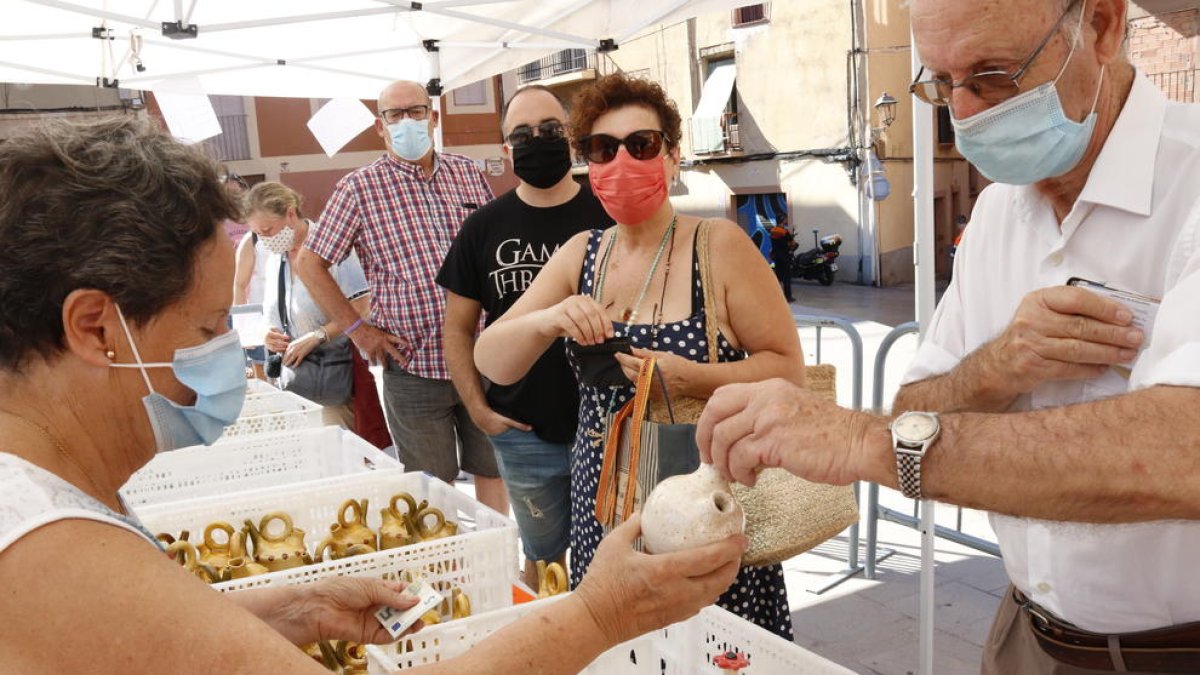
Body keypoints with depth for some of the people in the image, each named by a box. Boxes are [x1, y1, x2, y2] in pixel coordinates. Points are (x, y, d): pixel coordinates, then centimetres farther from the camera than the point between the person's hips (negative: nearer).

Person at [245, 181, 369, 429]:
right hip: (292, 378, 7)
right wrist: (268, 334, 2)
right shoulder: (273, 258, 12)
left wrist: (315, 337, -19)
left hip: (334, 378, -6)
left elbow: (362, 308, -15)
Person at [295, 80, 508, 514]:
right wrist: (357, 329, -6)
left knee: (493, 469, 14)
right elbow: (309, 265, 0)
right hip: (414, 367, -3)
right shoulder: (359, 189, -2)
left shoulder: (467, 173, 8)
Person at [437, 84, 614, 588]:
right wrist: (478, 408, 0)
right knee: (543, 555, 18)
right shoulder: (485, 227, 3)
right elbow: (458, 326, 9)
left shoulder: (609, 216, -3)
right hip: (524, 432, 2)